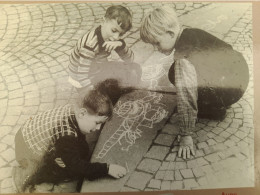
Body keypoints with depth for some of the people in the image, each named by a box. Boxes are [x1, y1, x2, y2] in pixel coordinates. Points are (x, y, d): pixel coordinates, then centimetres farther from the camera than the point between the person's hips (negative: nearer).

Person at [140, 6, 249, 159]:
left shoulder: (183, 59, -29)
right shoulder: (189, 32, -2)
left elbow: (185, 98, -28)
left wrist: (186, 136, -19)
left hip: (233, 88, -8)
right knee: (176, 74, 8)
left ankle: (216, 111, 5)